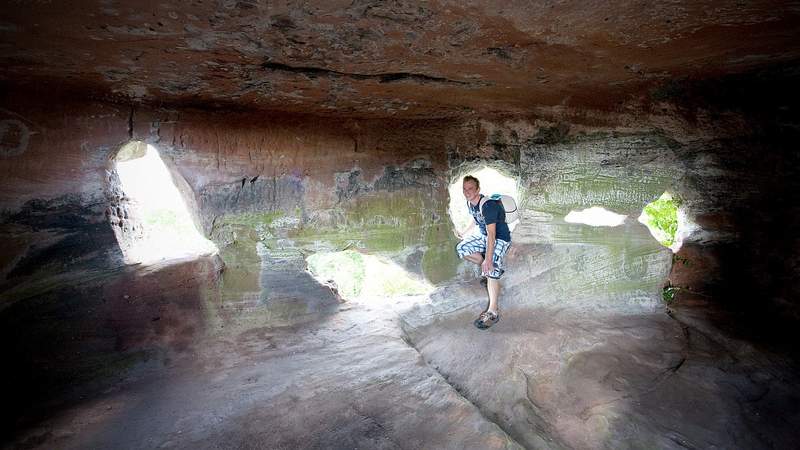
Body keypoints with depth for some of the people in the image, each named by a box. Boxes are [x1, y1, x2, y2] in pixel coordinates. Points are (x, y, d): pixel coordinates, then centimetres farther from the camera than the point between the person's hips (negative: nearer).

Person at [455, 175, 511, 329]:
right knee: (461, 249, -7)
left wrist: (488, 260, -39)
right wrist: (465, 233, 31)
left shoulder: (487, 205, -30)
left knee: (491, 272, -24)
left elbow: (491, 234, -35)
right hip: (483, 236, 9)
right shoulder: (470, 203, -2)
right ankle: (493, 267, 8)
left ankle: (493, 312, -24)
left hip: (500, 238, -9)